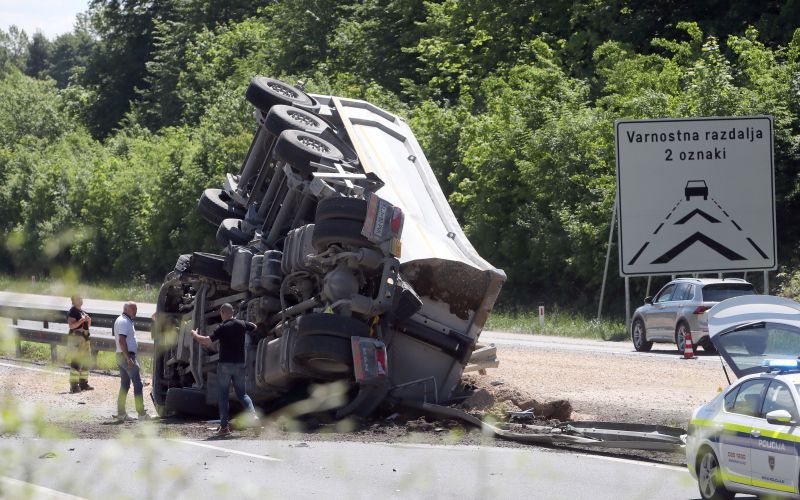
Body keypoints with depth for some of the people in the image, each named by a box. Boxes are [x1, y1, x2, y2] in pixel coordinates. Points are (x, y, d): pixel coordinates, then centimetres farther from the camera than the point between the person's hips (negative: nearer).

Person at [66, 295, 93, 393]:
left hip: (84, 339, 10)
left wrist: (88, 320, 5)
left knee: (86, 361, 15)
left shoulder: (82, 312, 18)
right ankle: (74, 385, -13)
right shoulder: (72, 312, -10)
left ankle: (83, 383, 25)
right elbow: (71, 325, -21)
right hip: (76, 338, -10)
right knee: (76, 363, -12)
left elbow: (87, 326, 26)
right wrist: (82, 320, -25)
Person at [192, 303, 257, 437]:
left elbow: (207, 341, -20)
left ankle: (224, 426, 2)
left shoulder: (222, 328, -11)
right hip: (240, 364, 4)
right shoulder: (242, 324, 4)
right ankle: (253, 415, -12)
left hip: (225, 364, -4)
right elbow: (254, 327, 26)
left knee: (223, 395, 5)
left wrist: (195, 335, -3)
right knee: (241, 393, 13)